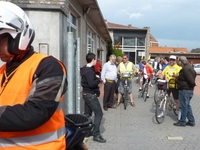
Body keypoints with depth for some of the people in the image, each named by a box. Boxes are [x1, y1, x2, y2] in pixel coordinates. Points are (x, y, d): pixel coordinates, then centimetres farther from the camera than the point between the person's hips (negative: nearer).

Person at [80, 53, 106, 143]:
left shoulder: (85, 69, 10)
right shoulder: (89, 71, -21)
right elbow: (92, 84, -29)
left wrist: (96, 77, 3)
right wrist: (98, 79, -13)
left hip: (86, 94, 10)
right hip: (91, 95, -10)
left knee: (87, 114, 17)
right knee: (98, 114, -5)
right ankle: (96, 135, -2)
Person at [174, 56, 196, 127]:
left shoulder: (186, 69, -22)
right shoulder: (189, 67, 11)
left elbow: (191, 80, -27)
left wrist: (192, 85, -7)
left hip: (185, 90, -10)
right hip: (189, 90, 10)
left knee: (184, 106, 1)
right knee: (187, 105, 18)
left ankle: (182, 122, 11)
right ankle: (191, 121, 24)